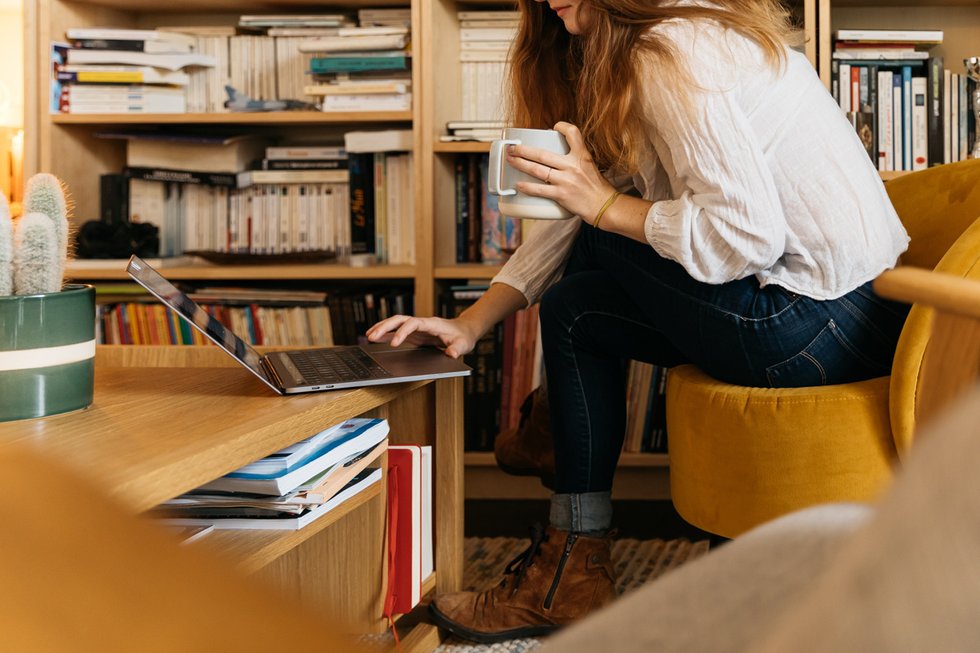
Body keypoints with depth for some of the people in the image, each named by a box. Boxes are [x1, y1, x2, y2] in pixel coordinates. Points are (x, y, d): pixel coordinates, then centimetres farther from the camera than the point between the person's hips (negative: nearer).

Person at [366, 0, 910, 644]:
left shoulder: (674, 52, -16)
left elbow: (746, 234, -24)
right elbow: (580, 211, 16)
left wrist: (605, 205, -12)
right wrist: (471, 324, 8)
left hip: (828, 331, -9)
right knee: (574, 305, 11)